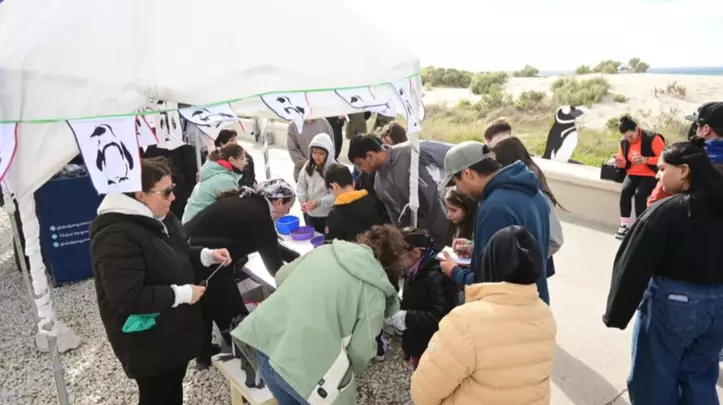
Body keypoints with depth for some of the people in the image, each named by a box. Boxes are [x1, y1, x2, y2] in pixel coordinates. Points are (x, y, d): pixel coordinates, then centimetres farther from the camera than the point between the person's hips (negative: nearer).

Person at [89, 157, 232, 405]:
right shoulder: (117, 237, -28)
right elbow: (127, 298, -33)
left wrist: (207, 255, 0)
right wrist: (182, 294, -26)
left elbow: (174, 256, 17)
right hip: (148, 344, -9)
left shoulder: (155, 218, 4)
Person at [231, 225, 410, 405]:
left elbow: (281, 276, 19)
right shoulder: (374, 290, -6)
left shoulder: (326, 249, 9)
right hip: (303, 365, -6)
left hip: (265, 338, 6)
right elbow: (361, 351, -8)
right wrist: (352, 373, 14)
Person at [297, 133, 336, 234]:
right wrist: (303, 200, -14)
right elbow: (301, 186, 3)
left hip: (327, 215, -5)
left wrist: (318, 202, -30)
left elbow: (335, 195, -20)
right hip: (309, 213, 5)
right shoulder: (308, 166, -2)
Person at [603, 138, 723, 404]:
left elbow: (634, 268, -19)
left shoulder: (664, 212, -19)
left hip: (671, 304, -7)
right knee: (699, 378, 22)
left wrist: (616, 314, -11)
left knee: (654, 379, 12)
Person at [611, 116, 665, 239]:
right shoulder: (624, 142, 3)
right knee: (625, 191, -24)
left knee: (639, 193, -29)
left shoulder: (652, 138, -14)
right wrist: (620, 161, -11)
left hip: (650, 174, -5)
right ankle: (624, 225, -19)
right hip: (633, 173, 5)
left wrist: (646, 160, -29)